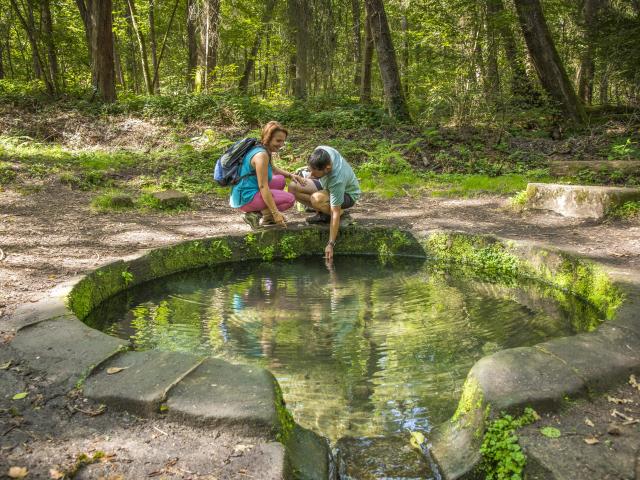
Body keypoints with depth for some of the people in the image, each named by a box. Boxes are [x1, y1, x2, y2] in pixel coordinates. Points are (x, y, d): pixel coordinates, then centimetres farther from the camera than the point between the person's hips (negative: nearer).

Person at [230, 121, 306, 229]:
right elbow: (263, 187, -23)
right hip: (246, 199, -10)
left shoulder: (264, 150, 10)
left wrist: (290, 175, 14)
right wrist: (276, 213, -24)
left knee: (281, 180, 21)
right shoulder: (261, 155, -19)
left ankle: (259, 212, 11)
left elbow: (272, 169, 31)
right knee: (290, 199, -13)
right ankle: (254, 215, -8)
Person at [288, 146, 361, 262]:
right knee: (293, 187, -12)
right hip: (326, 185, 7)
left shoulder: (337, 180, -42)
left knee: (316, 198, -39)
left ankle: (341, 212, -7)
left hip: (348, 194, -7)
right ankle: (322, 213, -1)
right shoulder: (321, 151, -27)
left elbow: (335, 214, -38)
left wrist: (330, 244, -35)